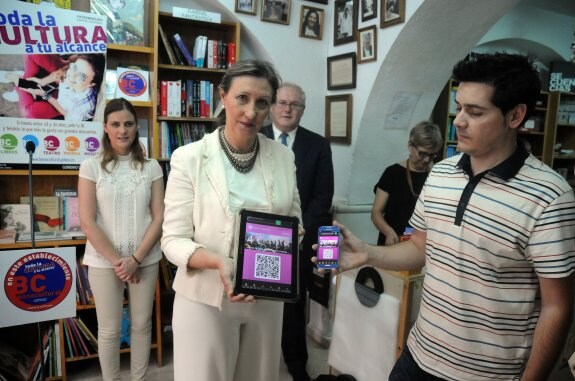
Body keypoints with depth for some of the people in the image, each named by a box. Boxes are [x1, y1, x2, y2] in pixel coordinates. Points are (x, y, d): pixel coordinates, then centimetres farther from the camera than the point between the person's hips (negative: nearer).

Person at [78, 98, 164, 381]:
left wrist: (136, 258, -9)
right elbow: (87, 222, -7)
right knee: (109, 330, 10)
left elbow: (159, 217, -1)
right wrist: (117, 260, -9)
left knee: (142, 325, 12)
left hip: (145, 259, 2)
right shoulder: (91, 167, -2)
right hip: (104, 261, -1)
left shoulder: (151, 167, 2)